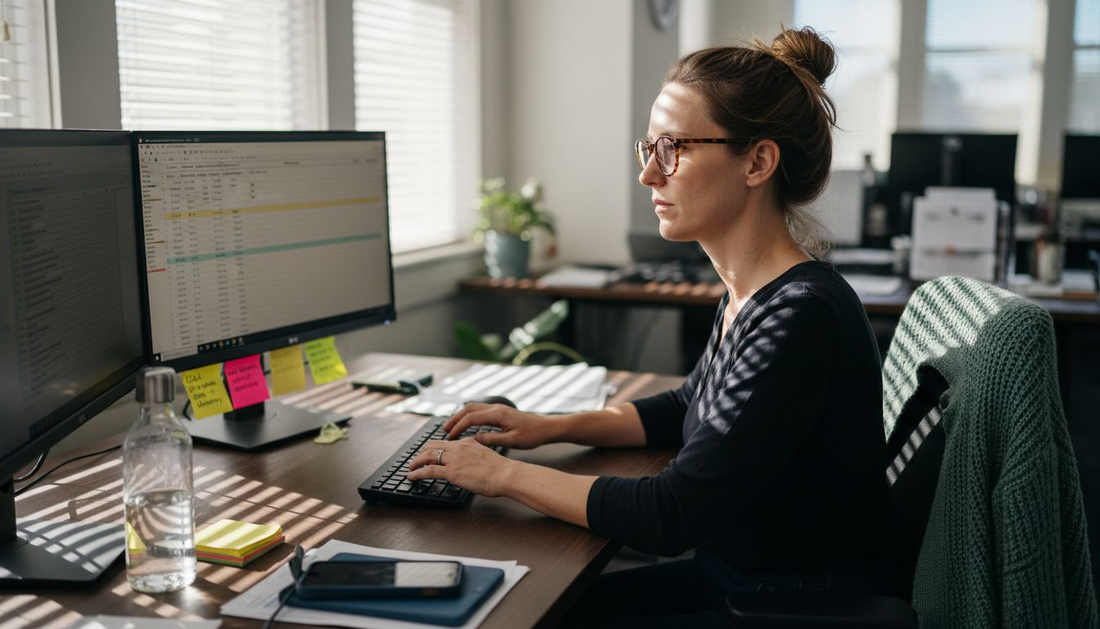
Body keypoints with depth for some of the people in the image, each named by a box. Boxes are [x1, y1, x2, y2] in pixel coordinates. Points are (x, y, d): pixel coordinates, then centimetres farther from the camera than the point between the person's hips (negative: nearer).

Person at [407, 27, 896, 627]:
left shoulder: (801, 317, -27)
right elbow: (686, 407, 19)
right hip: (732, 572, 8)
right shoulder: (749, 293, 2)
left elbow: (670, 515, -26)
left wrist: (506, 474, -16)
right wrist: (552, 427, 7)